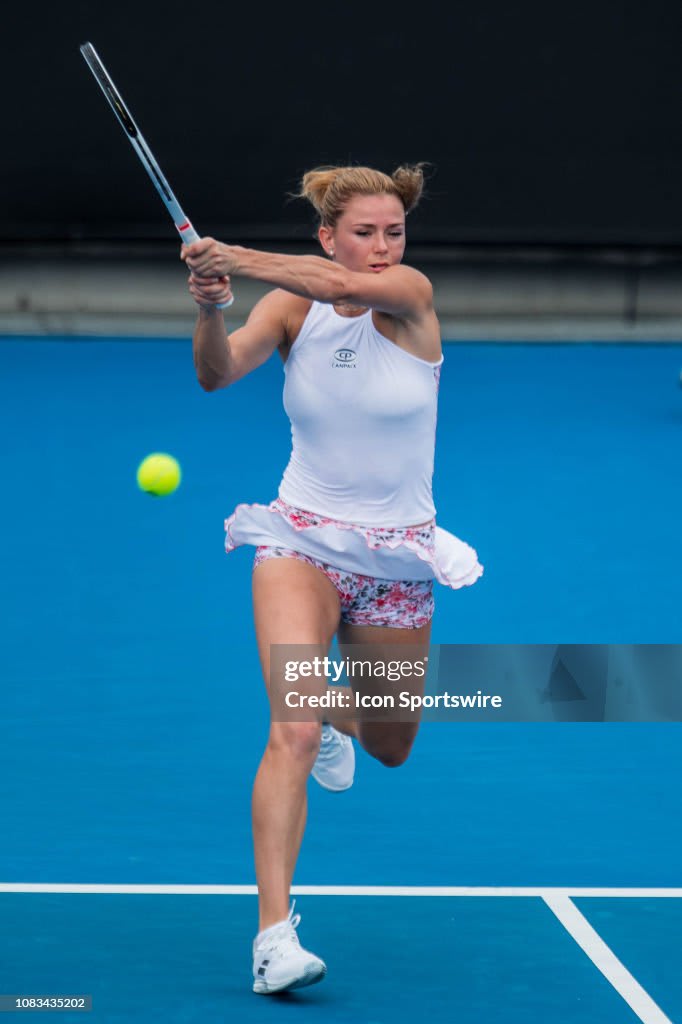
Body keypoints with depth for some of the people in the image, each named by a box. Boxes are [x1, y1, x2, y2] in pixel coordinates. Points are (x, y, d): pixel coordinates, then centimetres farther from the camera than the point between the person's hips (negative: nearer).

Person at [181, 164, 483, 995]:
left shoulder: (411, 295, -10)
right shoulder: (291, 309, -6)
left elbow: (344, 286, -32)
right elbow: (218, 373, -22)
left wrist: (238, 259, -45)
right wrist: (210, 308, -42)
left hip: (396, 556, 2)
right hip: (301, 542, -2)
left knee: (389, 749, 19)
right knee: (291, 734, -22)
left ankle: (335, 712, 56)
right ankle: (274, 932, -27)